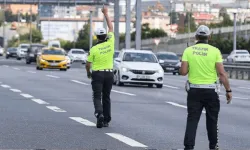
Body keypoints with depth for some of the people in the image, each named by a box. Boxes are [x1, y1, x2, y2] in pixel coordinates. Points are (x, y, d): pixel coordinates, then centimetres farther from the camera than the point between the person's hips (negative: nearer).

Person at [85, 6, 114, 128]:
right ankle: (106, 120, 11)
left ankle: (99, 113, -28)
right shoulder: (110, 43, -4)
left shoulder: (93, 49, -10)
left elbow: (88, 64, -4)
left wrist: (88, 73, 17)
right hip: (109, 74, 3)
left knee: (97, 96, -2)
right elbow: (111, 28, 9)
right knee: (106, 97, 11)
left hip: (97, 74, -3)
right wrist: (106, 14, 16)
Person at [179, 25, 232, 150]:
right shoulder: (215, 51, -7)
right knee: (212, 120, 14)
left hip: (194, 91, 1)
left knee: (192, 120, 2)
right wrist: (228, 90, -4)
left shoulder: (188, 51, -2)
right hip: (211, 91, -1)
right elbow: (222, 73, -11)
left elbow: (183, 71, -8)